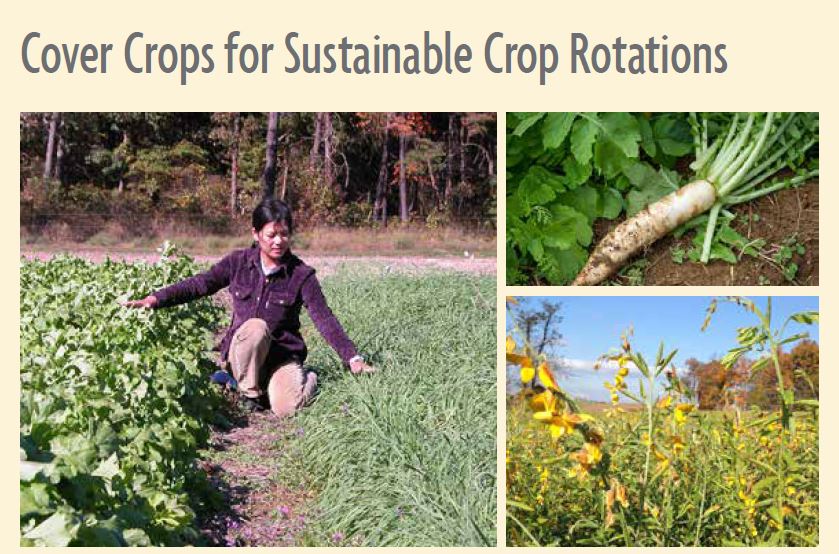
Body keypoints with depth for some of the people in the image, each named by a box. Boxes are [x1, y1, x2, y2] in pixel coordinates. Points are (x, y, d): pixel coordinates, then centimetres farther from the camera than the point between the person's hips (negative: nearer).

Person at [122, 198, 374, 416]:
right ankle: (249, 392, -9)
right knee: (255, 326, -33)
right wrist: (157, 299, -14)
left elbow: (325, 318, -12)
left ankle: (308, 379, 10)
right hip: (242, 353, 1)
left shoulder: (301, 275, -8)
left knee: (285, 408, -27)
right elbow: (199, 284, -1)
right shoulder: (239, 262, -2)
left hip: (283, 354, -1)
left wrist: (353, 358, -21)